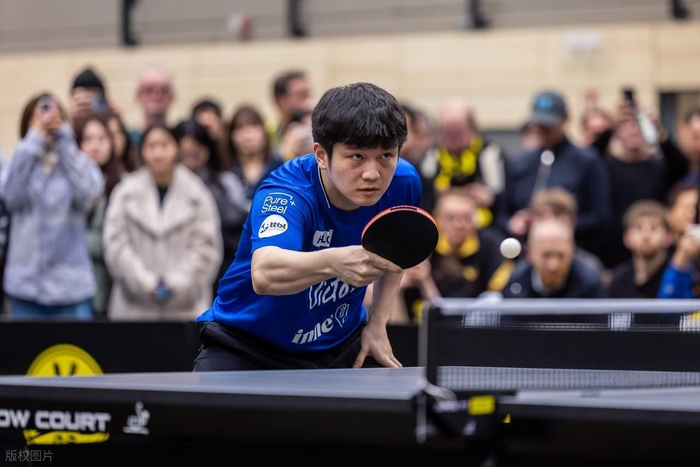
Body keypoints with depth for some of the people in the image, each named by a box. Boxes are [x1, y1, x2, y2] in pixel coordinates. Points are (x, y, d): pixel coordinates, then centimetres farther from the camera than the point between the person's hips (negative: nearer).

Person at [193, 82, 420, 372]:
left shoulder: (403, 182, -13)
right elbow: (263, 274, -52)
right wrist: (333, 262, -69)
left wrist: (377, 323, 1)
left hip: (340, 346, 5)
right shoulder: (284, 193, -31)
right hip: (247, 345, -4)